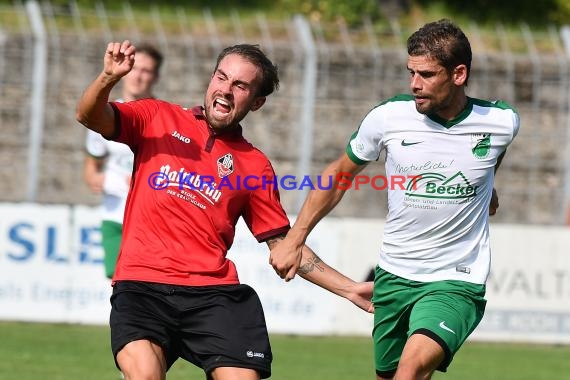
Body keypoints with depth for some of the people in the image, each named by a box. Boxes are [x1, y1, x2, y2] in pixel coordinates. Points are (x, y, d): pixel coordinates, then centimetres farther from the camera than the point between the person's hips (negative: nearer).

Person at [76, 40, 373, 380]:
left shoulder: (255, 165, 15)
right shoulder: (159, 118, 12)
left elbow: (283, 244, 19)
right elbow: (90, 117, 0)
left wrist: (349, 288, 12)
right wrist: (109, 78, -21)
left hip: (214, 292, 2)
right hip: (142, 285, -2)